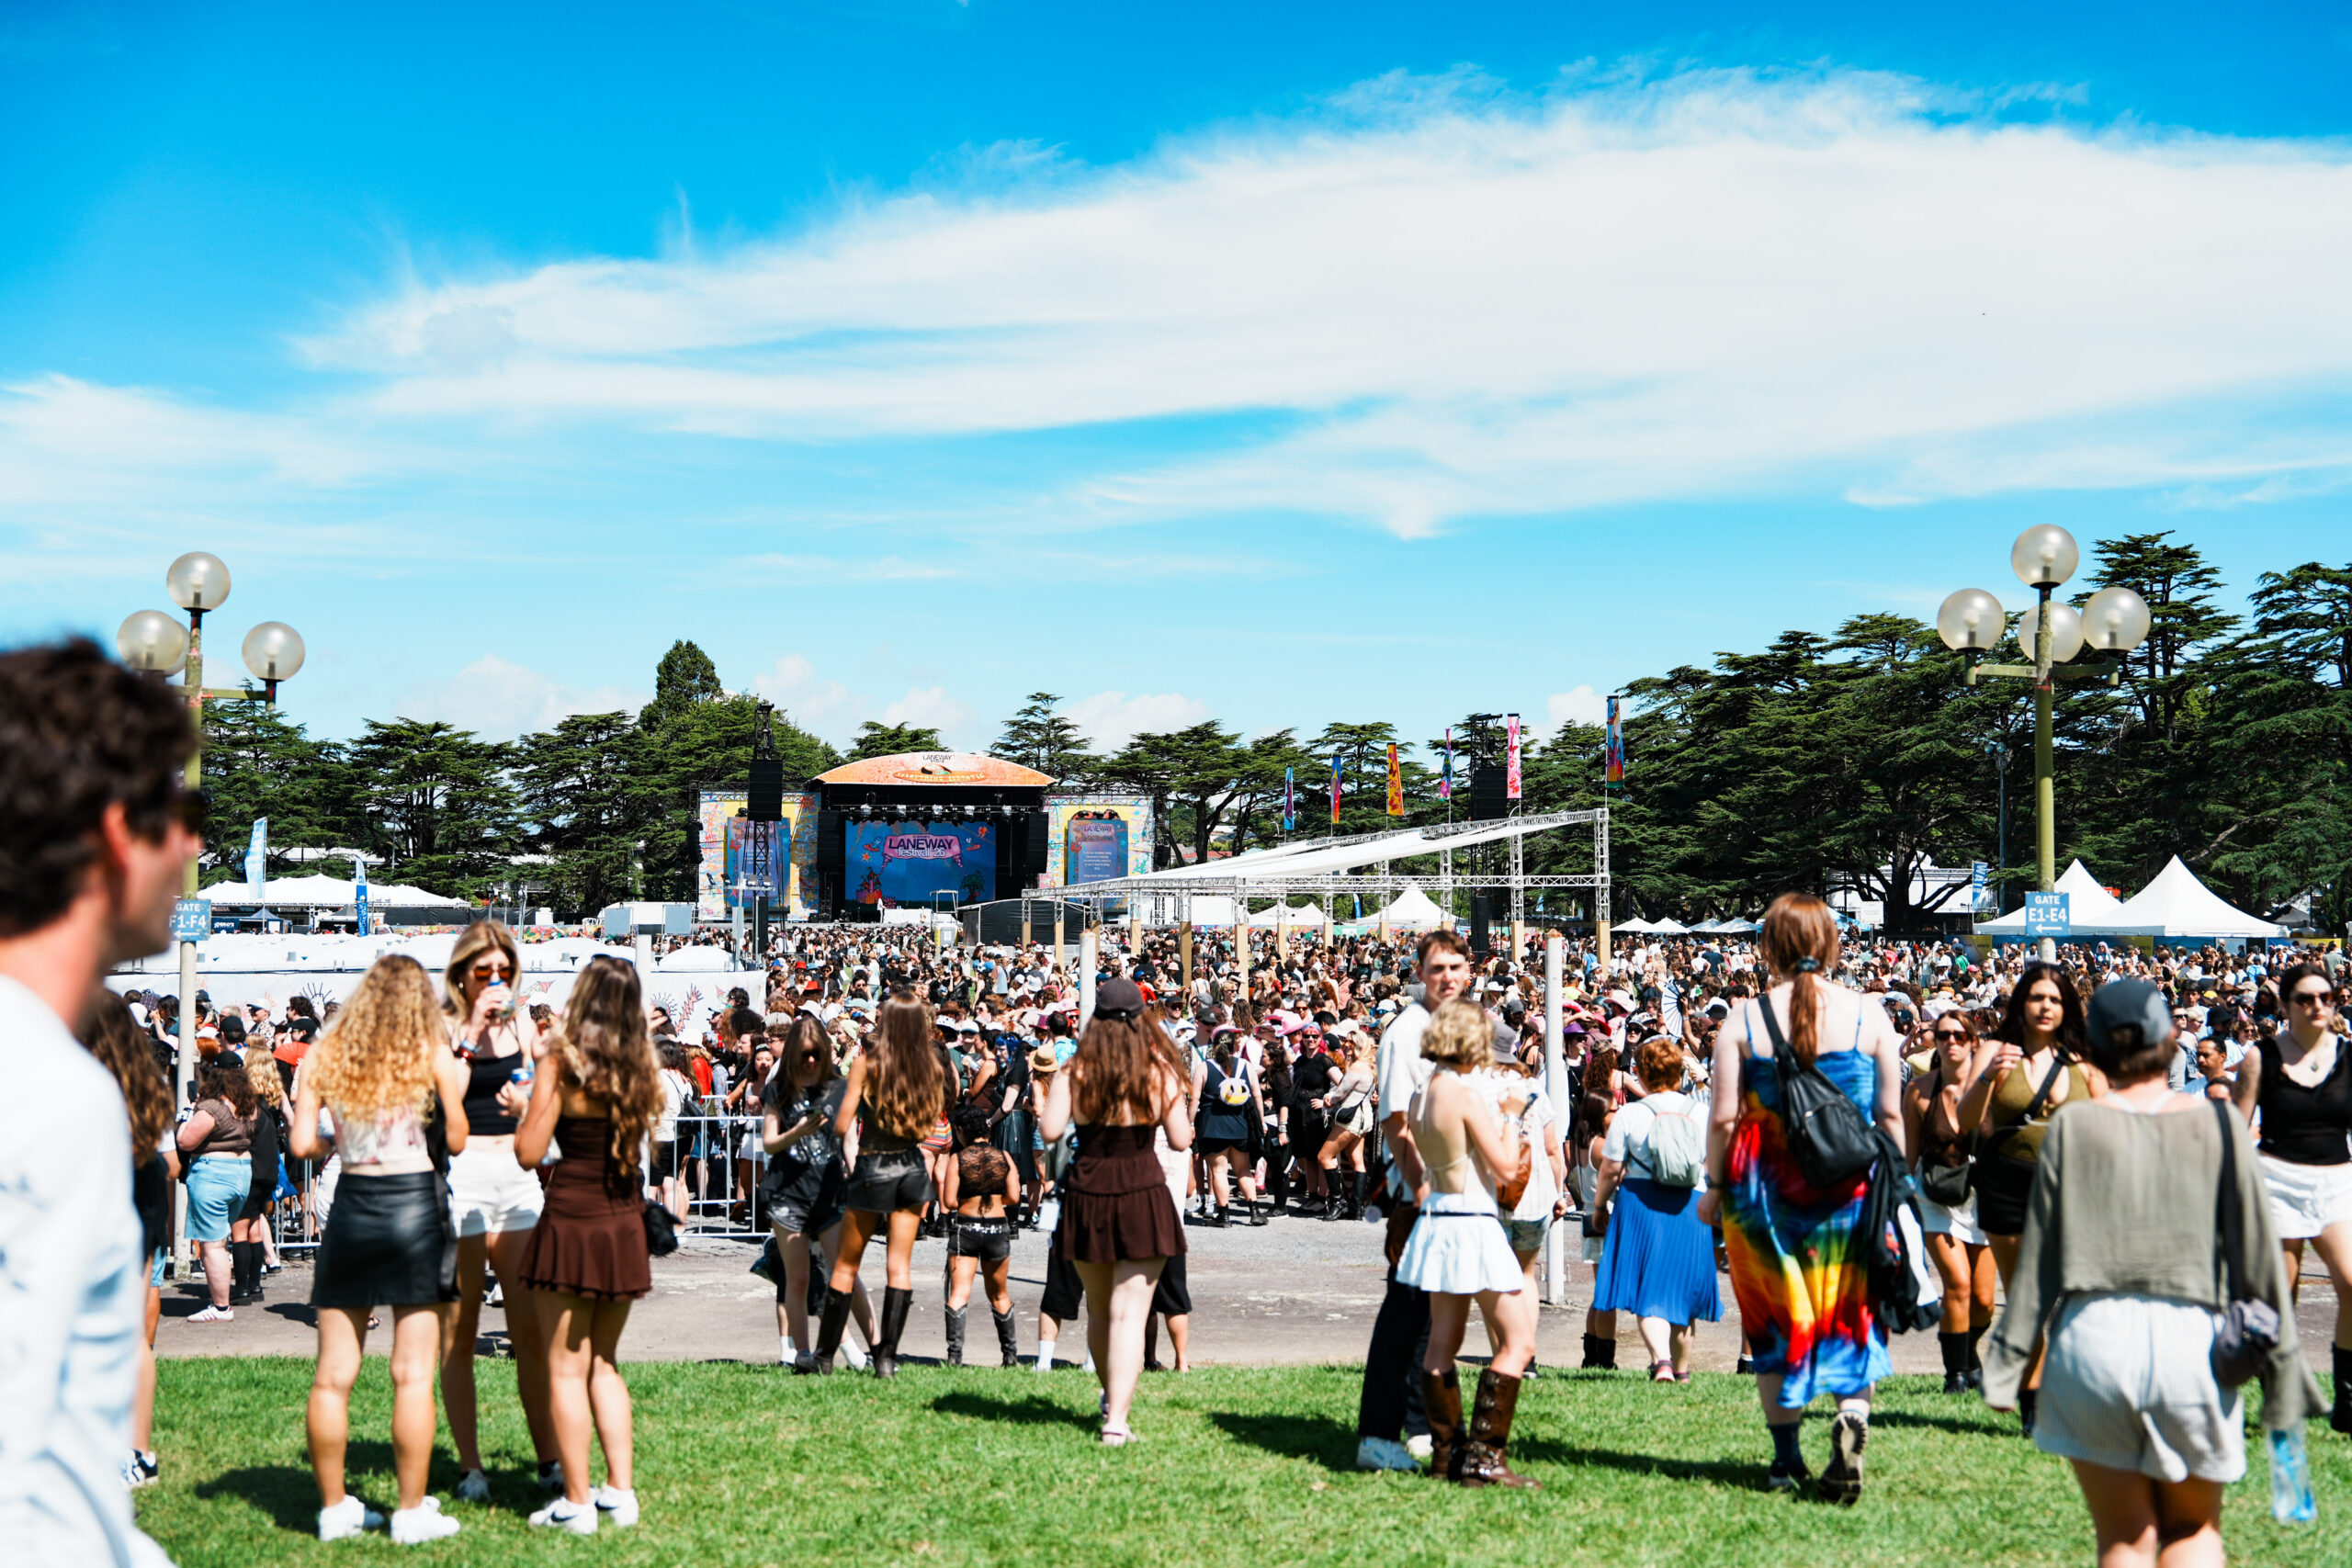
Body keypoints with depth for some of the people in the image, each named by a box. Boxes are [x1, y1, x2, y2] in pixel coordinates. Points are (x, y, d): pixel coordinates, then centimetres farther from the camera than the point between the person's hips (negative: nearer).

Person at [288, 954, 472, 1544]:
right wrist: (456, 1090, 14)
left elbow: (300, 1144, 0)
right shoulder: (433, 1055, -3)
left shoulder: (325, 1056, 4)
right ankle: (412, 1511, 7)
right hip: (416, 1207, -3)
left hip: (350, 1208, 3)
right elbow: (455, 1141, -2)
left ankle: (334, 1507, 17)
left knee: (333, 1374, 9)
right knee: (413, 1373, 2)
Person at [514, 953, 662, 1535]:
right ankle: (621, 1491, 16)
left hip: (571, 1223, -5)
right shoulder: (643, 1063, 2)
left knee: (566, 1368, 4)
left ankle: (577, 1503, 7)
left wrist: (538, 1084, 2)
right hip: (625, 1225, 5)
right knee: (604, 1363, 18)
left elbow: (529, 1152, -12)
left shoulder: (563, 1060, -11)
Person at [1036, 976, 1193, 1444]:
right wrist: (1181, 1103, 13)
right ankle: (1116, 1420, -10)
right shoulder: (1161, 1072, -3)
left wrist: (1045, 1106, 11)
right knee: (1128, 1313, -2)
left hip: (1086, 1195, 2)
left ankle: (1112, 1398, 38)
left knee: (1099, 1309, 20)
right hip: (1143, 1196, -2)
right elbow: (1181, 1141, -3)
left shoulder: (1074, 1072, -1)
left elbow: (1050, 1130, -9)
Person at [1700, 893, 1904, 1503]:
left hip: (1765, 1193, 0)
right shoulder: (1869, 1016, -3)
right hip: (1850, 1193, 0)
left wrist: (1714, 1187, 5)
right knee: (1852, 1314, 12)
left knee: (1774, 1317, 12)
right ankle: (1853, 1412, -13)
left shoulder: (1743, 1019, -6)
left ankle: (1787, 1457, 15)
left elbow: (1724, 1117, -7)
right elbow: (1891, 1115, -1)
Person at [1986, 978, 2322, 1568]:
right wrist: (2282, 1369, 9)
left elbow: (2038, 1254, 1)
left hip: (2094, 1337, 0)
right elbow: (2258, 1249, 2)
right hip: (2192, 1341, 1)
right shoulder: (2218, 1124, 1)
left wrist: (2008, 1364, 7)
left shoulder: (2072, 1126, 0)